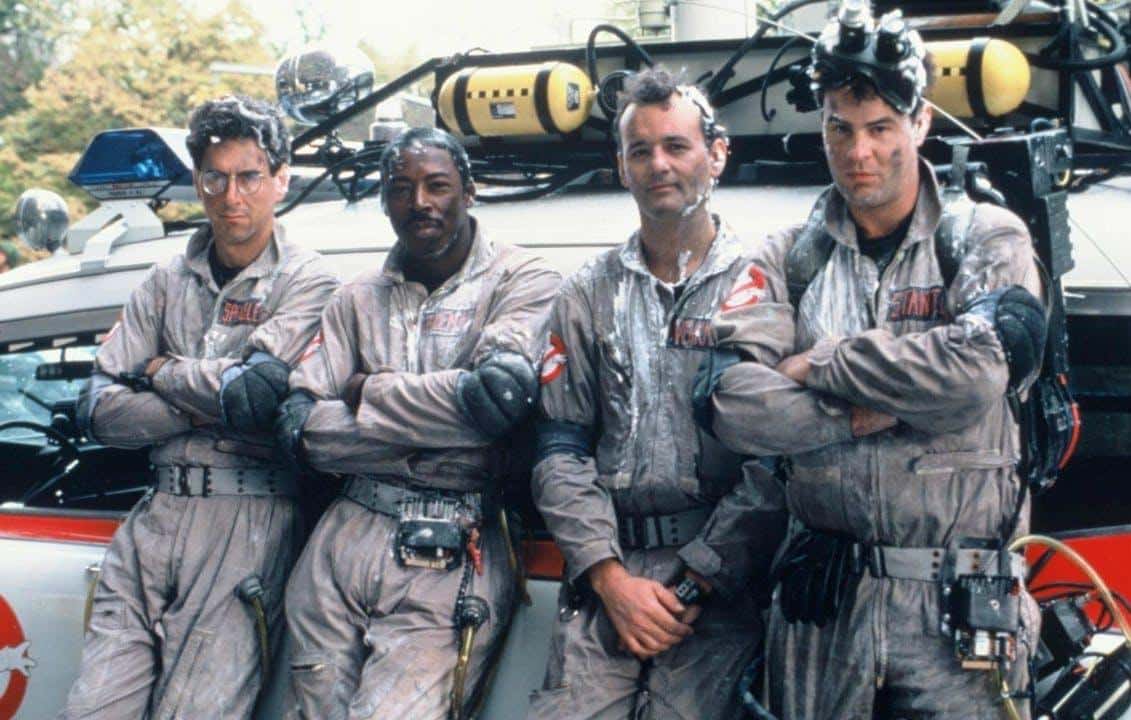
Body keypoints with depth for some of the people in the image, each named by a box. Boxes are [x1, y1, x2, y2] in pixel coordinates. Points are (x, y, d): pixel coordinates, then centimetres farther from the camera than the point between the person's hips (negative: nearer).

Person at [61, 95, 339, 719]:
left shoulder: (307, 280, 1)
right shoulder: (167, 282, 15)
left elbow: (255, 389, -14)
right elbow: (99, 411, 7)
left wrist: (158, 371, 3)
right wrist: (209, 401, -7)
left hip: (249, 522, -4)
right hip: (156, 514, 5)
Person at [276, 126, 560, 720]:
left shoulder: (522, 281, 3)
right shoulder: (358, 300, 15)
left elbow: (500, 392, -16)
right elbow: (300, 431, 4)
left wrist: (366, 391, -4)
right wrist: (435, 418, -10)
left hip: (451, 554, -4)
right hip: (345, 537, 4)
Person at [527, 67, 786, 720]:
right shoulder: (588, 295, 15)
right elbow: (560, 450, 9)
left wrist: (696, 581, -10)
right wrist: (611, 578, -3)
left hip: (722, 579, -3)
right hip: (607, 574, 3)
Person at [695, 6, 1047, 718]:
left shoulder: (987, 238, 2)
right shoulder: (789, 258, 7)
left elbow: (983, 365, -18)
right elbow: (734, 405, -6)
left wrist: (820, 366, -9)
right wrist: (870, 414, -15)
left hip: (960, 605, -2)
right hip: (821, 602, 2)